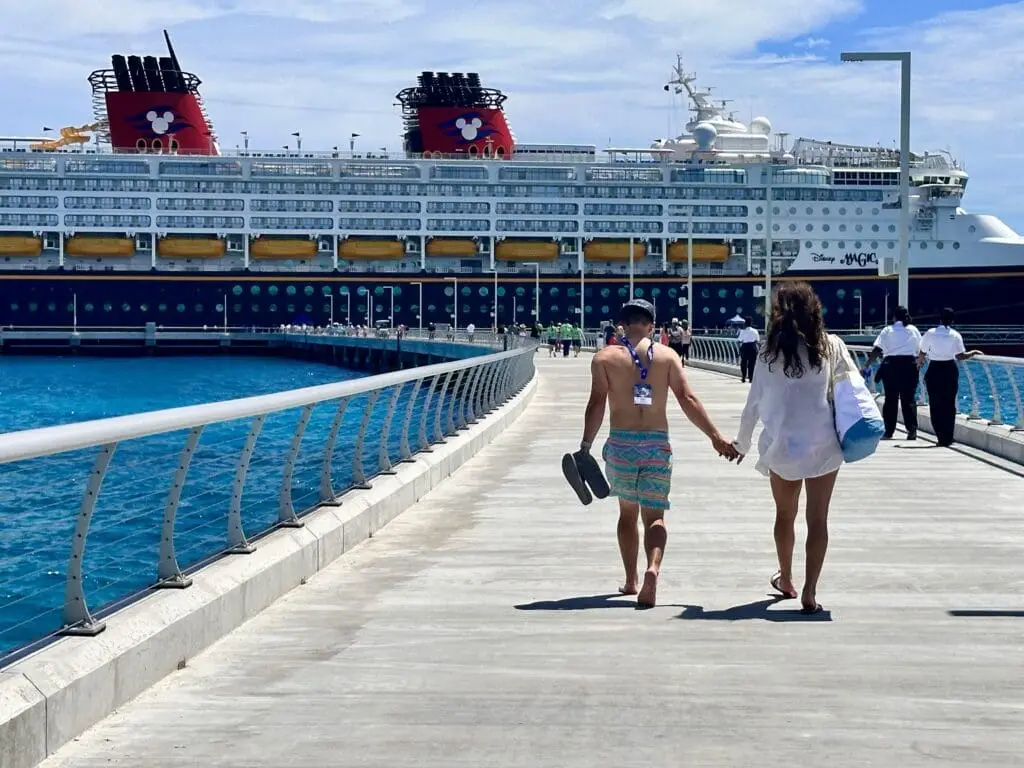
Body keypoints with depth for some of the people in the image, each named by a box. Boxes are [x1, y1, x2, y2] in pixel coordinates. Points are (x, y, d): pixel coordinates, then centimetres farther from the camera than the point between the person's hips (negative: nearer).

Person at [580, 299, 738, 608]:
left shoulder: (605, 357, 1)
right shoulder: (668, 356, 4)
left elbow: (597, 403, -8)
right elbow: (688, 400, -3)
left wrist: (585, 446, -9)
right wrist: (716, 437, 0)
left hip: (621, 443, 0)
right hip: (658, 444, 0)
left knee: (627, 511, 18)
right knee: (654, 515, 3)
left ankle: (631, 580, 23)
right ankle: (652, 568, -25)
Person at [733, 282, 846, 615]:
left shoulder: (770, 354, -3)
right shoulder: (832, 347, -2)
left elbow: (753, 405, 1)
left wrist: (742, 444, 13)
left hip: (783, 445, 1)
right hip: (823, 444, 0)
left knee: (785, 515, 19)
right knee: (818, 519, 2)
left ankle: (786, 581, 36)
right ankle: (809, 593, -3)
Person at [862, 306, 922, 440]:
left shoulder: (888, 330, 2)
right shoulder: (914, 330, 8)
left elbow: (876, 350, -7)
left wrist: (866, 366, -8)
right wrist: (917, 363, 19)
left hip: (891, 365, -1)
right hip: (909, 365, 1)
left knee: (891, 399, 5)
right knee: (909, 399, 4)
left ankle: (889, 431, 6)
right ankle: (912, 431, 0)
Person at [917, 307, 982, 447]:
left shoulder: (930, 333, -2)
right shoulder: (955, 335, -3)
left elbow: (922, 354, 1)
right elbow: (960, 356, -9)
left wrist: (919, 363, 22)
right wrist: (973, 353, 8)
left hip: (934, 370, 0)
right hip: (950, 370, 0)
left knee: (935, 404, 6)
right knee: (949, 404, 8)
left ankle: (941, 437, 2)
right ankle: (948, 438, 8)